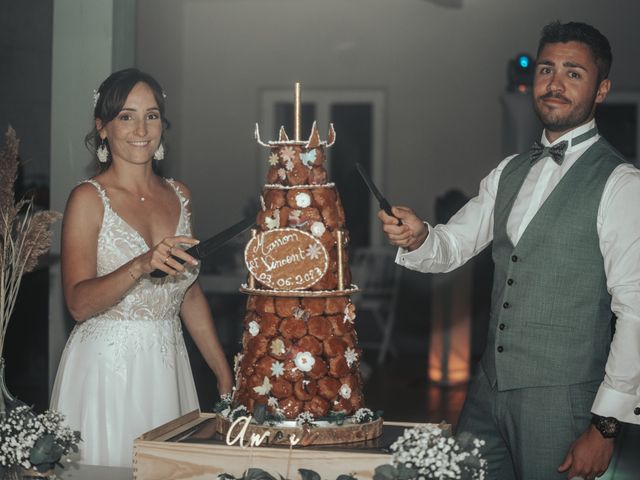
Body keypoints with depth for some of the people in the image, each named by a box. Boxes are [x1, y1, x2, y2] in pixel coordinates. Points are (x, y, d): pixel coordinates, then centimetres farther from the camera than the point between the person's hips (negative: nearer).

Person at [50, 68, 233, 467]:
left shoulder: (178, 196, 9)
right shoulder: (89, 199, -8)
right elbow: (79, 303, -17)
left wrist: (225, 375, 15)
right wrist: (141, 266, -32)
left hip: (169, 366, 5)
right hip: (108, 365, -5)